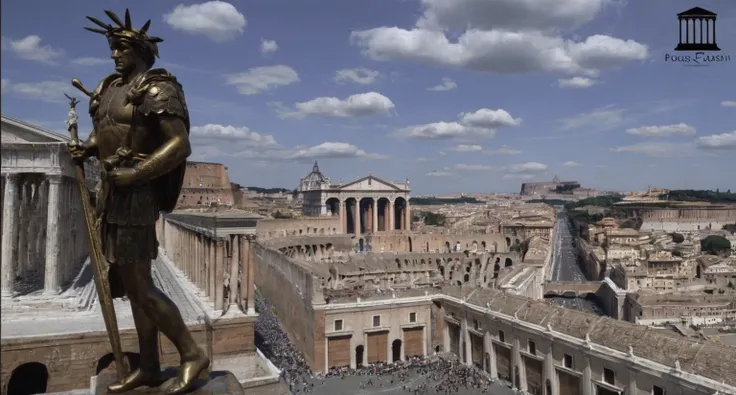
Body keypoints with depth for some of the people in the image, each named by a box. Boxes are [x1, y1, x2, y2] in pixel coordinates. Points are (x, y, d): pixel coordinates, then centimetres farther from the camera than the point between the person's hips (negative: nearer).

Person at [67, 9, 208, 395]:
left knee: (139, 287, -8)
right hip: (114, 194, 9)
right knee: (131, 284, 11)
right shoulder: (111, 88, 15)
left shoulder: (156, 90, -12)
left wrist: (135, 175, -22)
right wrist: (87, 147, 7)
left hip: (134, 196, -9)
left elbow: (180, 145, -21)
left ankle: (192, 353, 7)